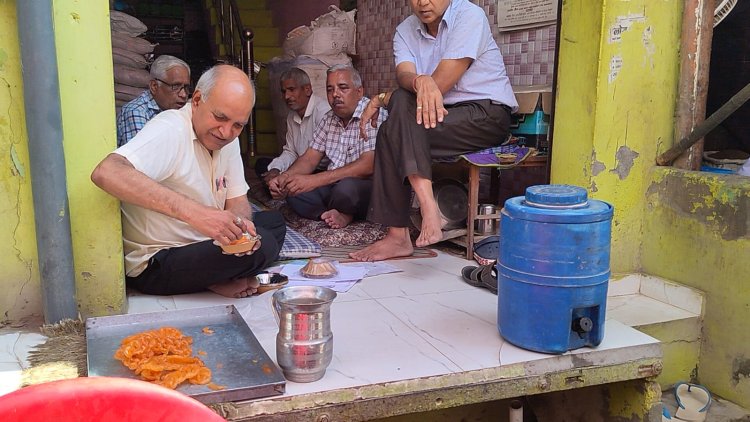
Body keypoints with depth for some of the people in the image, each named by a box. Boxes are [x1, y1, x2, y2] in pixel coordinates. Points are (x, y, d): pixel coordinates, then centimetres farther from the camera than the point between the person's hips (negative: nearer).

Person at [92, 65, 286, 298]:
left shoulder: (227, 138, 4)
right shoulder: (170, 130, -23)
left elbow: (236, 202, 6)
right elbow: (105, 173, -40)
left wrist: (240, 225, -20)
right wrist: (194, 212, -47)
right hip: (153, 264, -9)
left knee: (275, 221, 12)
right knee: (263, 245, -24)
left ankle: (213, 279, -1)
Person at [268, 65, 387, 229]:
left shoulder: (373, 114, -15)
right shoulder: (329, 118, 11)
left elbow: (368, 166, -26)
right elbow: (310, 158, 9)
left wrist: (314, 180, -33)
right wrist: (285, 176, -15)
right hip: (333, 185, 7)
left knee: (345, 188, -37)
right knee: (292, 189, -11)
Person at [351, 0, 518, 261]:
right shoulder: (405, 31, 8)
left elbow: (441, 84, -18)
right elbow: (404, 76, -13)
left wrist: (383, 100, -12)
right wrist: (420, 81, -39)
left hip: (488, 114, -6)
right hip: (440, 113, 6)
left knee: (393, 131, -25)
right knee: (393, 128, -21)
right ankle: (397, 236, -20)